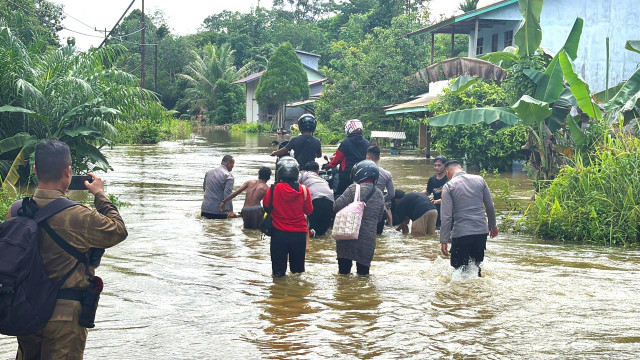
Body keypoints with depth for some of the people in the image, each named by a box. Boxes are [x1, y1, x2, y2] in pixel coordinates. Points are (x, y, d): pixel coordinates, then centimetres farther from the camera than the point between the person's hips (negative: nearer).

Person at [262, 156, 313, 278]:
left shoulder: (273, 190, -13)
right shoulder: (303, 190, -11)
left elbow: (265, 206, 4)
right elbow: (309, 210, 2)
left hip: (279, 233, -1)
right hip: (299, 234, 1)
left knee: (278, 270, 10)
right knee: (298, 268, 15)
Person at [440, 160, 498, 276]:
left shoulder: (448, 186, -4)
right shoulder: (479, 180, 7)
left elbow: (446, 216, -10)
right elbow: (490, 207, 11)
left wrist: (444, 240, -7)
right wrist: (493, 226, 26)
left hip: (461, 234, -4)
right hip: (481, 231, 4)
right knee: (476, 266, 17)